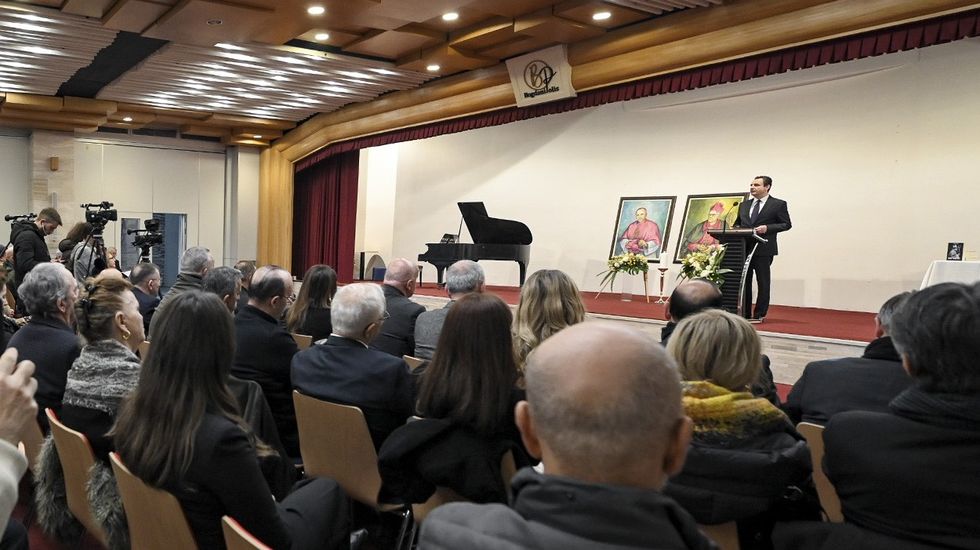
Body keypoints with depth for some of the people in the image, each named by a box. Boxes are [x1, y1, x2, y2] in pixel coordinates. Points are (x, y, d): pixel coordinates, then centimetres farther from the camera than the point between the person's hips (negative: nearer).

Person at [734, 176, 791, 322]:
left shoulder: (778, 204, 1)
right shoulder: (744, 205, 17)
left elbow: (786, 224, -2)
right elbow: (737, 223, 23)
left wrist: (767, 228, -15)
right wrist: (736, 229, -1)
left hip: (763, 250, -5)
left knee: (763, 282, 1)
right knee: (744, 281, 6)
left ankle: (759, 315, 7)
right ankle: (745, 314, 13)